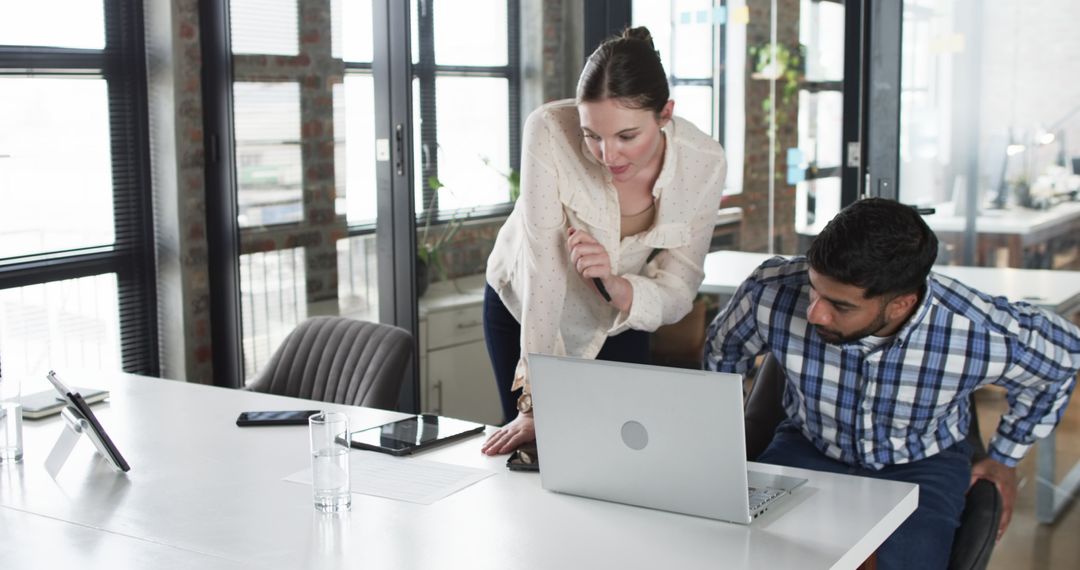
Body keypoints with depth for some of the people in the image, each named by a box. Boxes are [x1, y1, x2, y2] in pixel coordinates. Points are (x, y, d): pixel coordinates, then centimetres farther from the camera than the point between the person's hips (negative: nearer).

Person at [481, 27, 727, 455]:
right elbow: (542, 266, -33)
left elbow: (677, 295, -18)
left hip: (617, 321, 1)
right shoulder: (550, 131, -33)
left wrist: (616, 286, -41)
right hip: (522, 309, -1)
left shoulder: (703, 164, -25)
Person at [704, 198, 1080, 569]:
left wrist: (1004, 458, 5)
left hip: (920, 466, 1)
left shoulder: (980, 334, -28)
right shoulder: (773, 293, -26)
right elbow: (723, 350, -1)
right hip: (809, 449, 0)